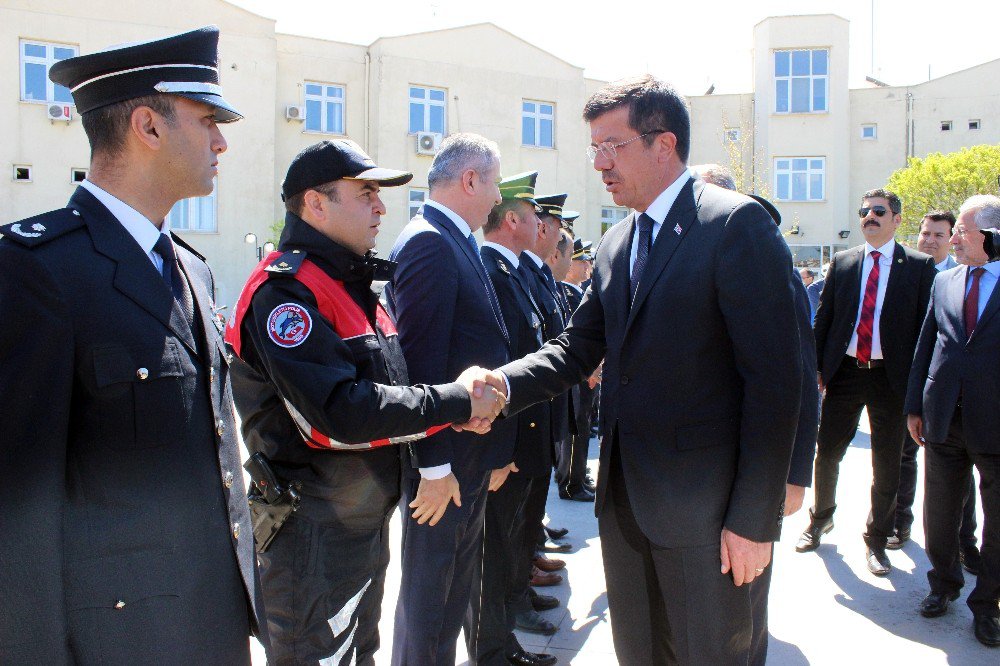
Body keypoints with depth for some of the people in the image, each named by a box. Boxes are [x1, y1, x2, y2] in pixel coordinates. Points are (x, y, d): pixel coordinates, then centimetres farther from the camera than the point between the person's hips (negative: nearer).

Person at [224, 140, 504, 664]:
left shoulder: (353, 284, 11)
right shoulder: (286, 289, -20)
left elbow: (385, 387, 11)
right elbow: (341, 414, -29)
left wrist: (461, 401, -7)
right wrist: (456, 402, -21)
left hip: (366, 520, 9)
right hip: (313, 536, -9)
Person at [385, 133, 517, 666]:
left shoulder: (454, 243, 12)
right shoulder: (428, 244, -18)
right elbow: (421, 364, -23)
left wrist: (495, 449, 15)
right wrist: (434, 466, -21)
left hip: (471, 453, 10)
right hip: (444, 461, -10)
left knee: (457, 586, 22)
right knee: (429, 592, 7)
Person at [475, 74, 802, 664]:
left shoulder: (738, 225, -13)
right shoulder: (616, 244, 11)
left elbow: (775, 380, -17)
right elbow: (579, 348, 8)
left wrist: (755, 519, -17)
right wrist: (504, 383, -11)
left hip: (703, 506, -7)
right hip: (624, 499, 7)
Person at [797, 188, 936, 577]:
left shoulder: (919, 266, 0)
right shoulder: (842, 262, 8)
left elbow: (926, 325, -3)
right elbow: (824, 317, 9)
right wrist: (817, 366, 3)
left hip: (891, 376, -2)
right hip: (844, 371, 2)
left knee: (887, 464, 7)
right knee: (827, 452, 9)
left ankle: (876, 540, 24)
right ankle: (821, 518, 33)